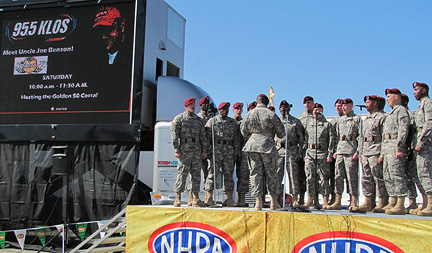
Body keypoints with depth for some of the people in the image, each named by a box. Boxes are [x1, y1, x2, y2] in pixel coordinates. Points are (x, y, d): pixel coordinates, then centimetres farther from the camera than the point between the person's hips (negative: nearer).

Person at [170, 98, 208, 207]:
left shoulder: (198, 119, 16)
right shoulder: (179, 118, 2)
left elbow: (203, 136, 16)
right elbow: (174, 136, -3)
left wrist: (204, 150, 7)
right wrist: (176, 150, -11)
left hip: (197, 150, 5)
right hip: (185, 149, -5)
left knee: (196, 174, 5)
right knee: (182, 174, -7)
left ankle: (195, 199, 10)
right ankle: (177, 199, 0)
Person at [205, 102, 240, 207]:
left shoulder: (233, 122, 17)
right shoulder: (212, 121, 8)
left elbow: (236, 139, 16)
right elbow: (207, 136, 2)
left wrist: (235, 153, 9)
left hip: (229, 151, 3)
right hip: (216, 150, -3)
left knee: (228, 174, 3)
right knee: (212, 173, -5)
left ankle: (228, 198, 5)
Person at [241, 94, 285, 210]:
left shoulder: (249, 115, 6)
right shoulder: (271, 114, -3)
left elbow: (244, 132, 16)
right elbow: (281, 133, 1)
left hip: (252, 145, 2)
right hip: (268, 145, -2)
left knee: (255, 173, 4)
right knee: (271, 174, 8)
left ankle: (258, 201, -2)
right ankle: (273, 201, 11)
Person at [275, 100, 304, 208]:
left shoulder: (296, 121, 7)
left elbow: (301, 138, 5)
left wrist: (299, 153, -4)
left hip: (292, 150, -2)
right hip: (278, 150, 2)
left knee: (293, 176, -3)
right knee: (277, 176, 0)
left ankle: (295, 200, 0)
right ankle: (277, 198, 6)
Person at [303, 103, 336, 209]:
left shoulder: (327, 124, 5)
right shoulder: (309, 123, 17)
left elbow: (332, 140, 0)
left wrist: (330, 154, -9)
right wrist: (304, 153, 10)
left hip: (322, 153, -3)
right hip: (310, 153, 4)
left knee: (324, 178, -2)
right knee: (310, 177, 2)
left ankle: (325, 201, 4)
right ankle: (310, 199, 9)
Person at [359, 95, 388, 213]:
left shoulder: (381, 117, -4)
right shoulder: (366, 119, 22)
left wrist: (382, 154, -17)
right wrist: (362, 154, 18)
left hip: (376, 152, -8)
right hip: (366, 153, 8)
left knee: (379, 178, -7)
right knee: (366, 178, 7)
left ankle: (382, 203, -2)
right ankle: (368, 203, 11)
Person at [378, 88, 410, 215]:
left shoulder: (401, 110, -2)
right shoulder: (390, 114, 27)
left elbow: (404, 130, -15)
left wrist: (399, 148, -23)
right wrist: (382, 154, 23)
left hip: (395, 145, -10)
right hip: (387, 147, 10)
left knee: (397, 175, -14)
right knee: (388, 177, 8)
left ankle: (400, 205, -15)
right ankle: (392, 202, 13)